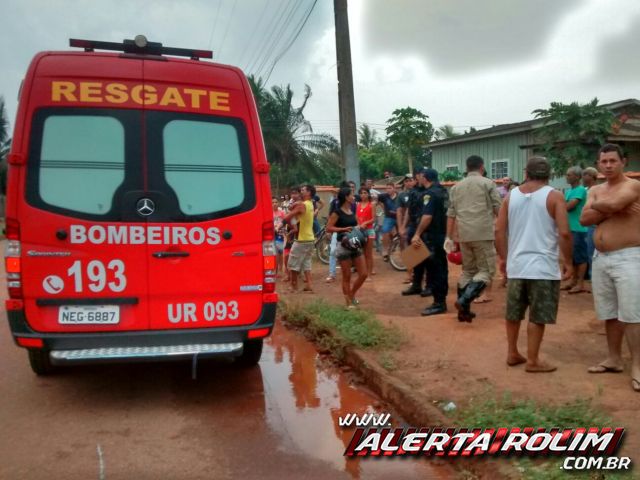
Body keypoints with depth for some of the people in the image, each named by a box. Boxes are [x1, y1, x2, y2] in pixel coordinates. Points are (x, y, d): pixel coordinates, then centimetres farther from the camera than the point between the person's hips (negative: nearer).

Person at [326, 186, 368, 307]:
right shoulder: (337, 212, -10)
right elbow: (329, 228, -15)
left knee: (363, 274, 5)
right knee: (346, 277, 1)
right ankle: (349, 303, 12)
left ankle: (352, 295, 26)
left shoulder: (352, 211, 12)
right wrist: (344, 229, -22)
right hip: (343, 245, -7)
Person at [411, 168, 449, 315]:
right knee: (441, 267, 13)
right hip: (442, 234, 9)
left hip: (432, 236, -9)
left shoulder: (429, 193, -16)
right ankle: (442, 300, 21)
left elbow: (427, 216, -26)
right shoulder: (443, 191, 12)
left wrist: (417, 234, -24)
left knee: (433, 268, -5)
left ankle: (439, 303, -3)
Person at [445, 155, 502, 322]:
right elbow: (498, 209, -2)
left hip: (464, 235, 5)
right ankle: (464, 301, -18)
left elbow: (451, 214, 14)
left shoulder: (457, 187, 15)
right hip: (483, 234, -5)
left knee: (468, 271, 16)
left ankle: (464, 310, 16)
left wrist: (449, 237, 17)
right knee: (486, 271, 1)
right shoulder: (488, 183, 1)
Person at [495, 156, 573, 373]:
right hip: (543, 266, -4)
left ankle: (512, 353, 27)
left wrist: (503, 258, 14)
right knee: (538, 316, 5)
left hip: (516, 264, 4)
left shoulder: (511, 195, 5)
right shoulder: (554, 196, -6)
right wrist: (568, 262, -3)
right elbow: (564, 233, -14)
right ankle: (532, 360, 11)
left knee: (513, 313, 16)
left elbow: (499, 230, 4)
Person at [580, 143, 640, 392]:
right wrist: (609, 210, -14)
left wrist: (594, 205, -5)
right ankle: (614, 358, 25)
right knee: (609, 313, 14)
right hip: (600, 258, 7)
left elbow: (612, 203, -25)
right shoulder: (595, 190, 12)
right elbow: (584, 219, -2)